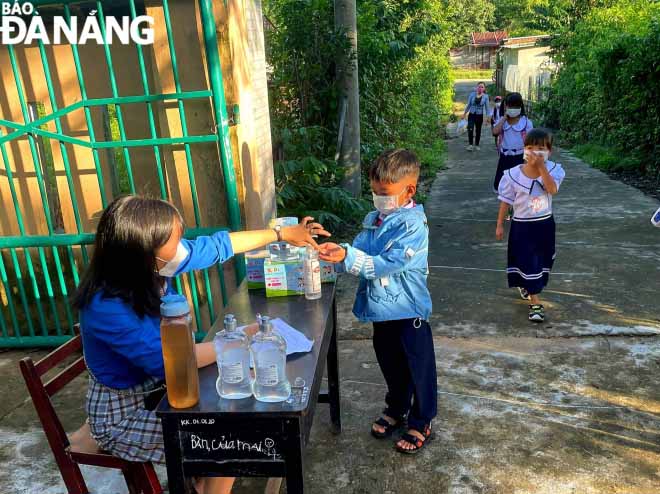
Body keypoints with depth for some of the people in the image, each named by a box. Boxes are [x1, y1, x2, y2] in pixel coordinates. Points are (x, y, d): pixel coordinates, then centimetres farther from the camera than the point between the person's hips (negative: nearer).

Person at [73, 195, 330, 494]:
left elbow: (216, 246, -2)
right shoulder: (107, 308, -34)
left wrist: (282, 233, 3)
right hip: (124, 416, -7)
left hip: (157, 388, 7)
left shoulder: (151, 266, -12)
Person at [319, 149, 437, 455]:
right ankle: (396, 410, 46)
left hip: (408, 310, -7)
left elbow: (387, 265, -30)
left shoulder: (413, 224, -21)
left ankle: (422, 424, 31)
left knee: (418, 369, 11)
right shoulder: (373, 219, 3)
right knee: (391, 364, 24)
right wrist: (336, 253, -19)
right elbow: (357, 255, 1)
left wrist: (347, 256, -38)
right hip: (382, 309, 7)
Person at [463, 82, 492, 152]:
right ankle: (470, 144, -10)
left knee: (478, 130, 11)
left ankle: (476, 145, 24)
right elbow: (468, 105, 7)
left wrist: (488, 117, -2)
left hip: (480, 116, 1)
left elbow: (487, 107, 1)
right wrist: (464, 113, 10)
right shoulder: (472, 94, -3)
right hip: (471, 114, -1)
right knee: (470, 129, -18)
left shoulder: (485, 96, -3)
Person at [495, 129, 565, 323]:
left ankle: (526, 285, 47)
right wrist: (500, 225, -3)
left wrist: (541, 166, -33)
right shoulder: (514, 175, -14)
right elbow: (506, 201, -5)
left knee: (541, 261, 19)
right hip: (522, 225, -3)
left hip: (545, 224, 3)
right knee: (527, 262, -3)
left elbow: (552, 189, -30)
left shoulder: (553, 169, -11)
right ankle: (535, 303, 5)